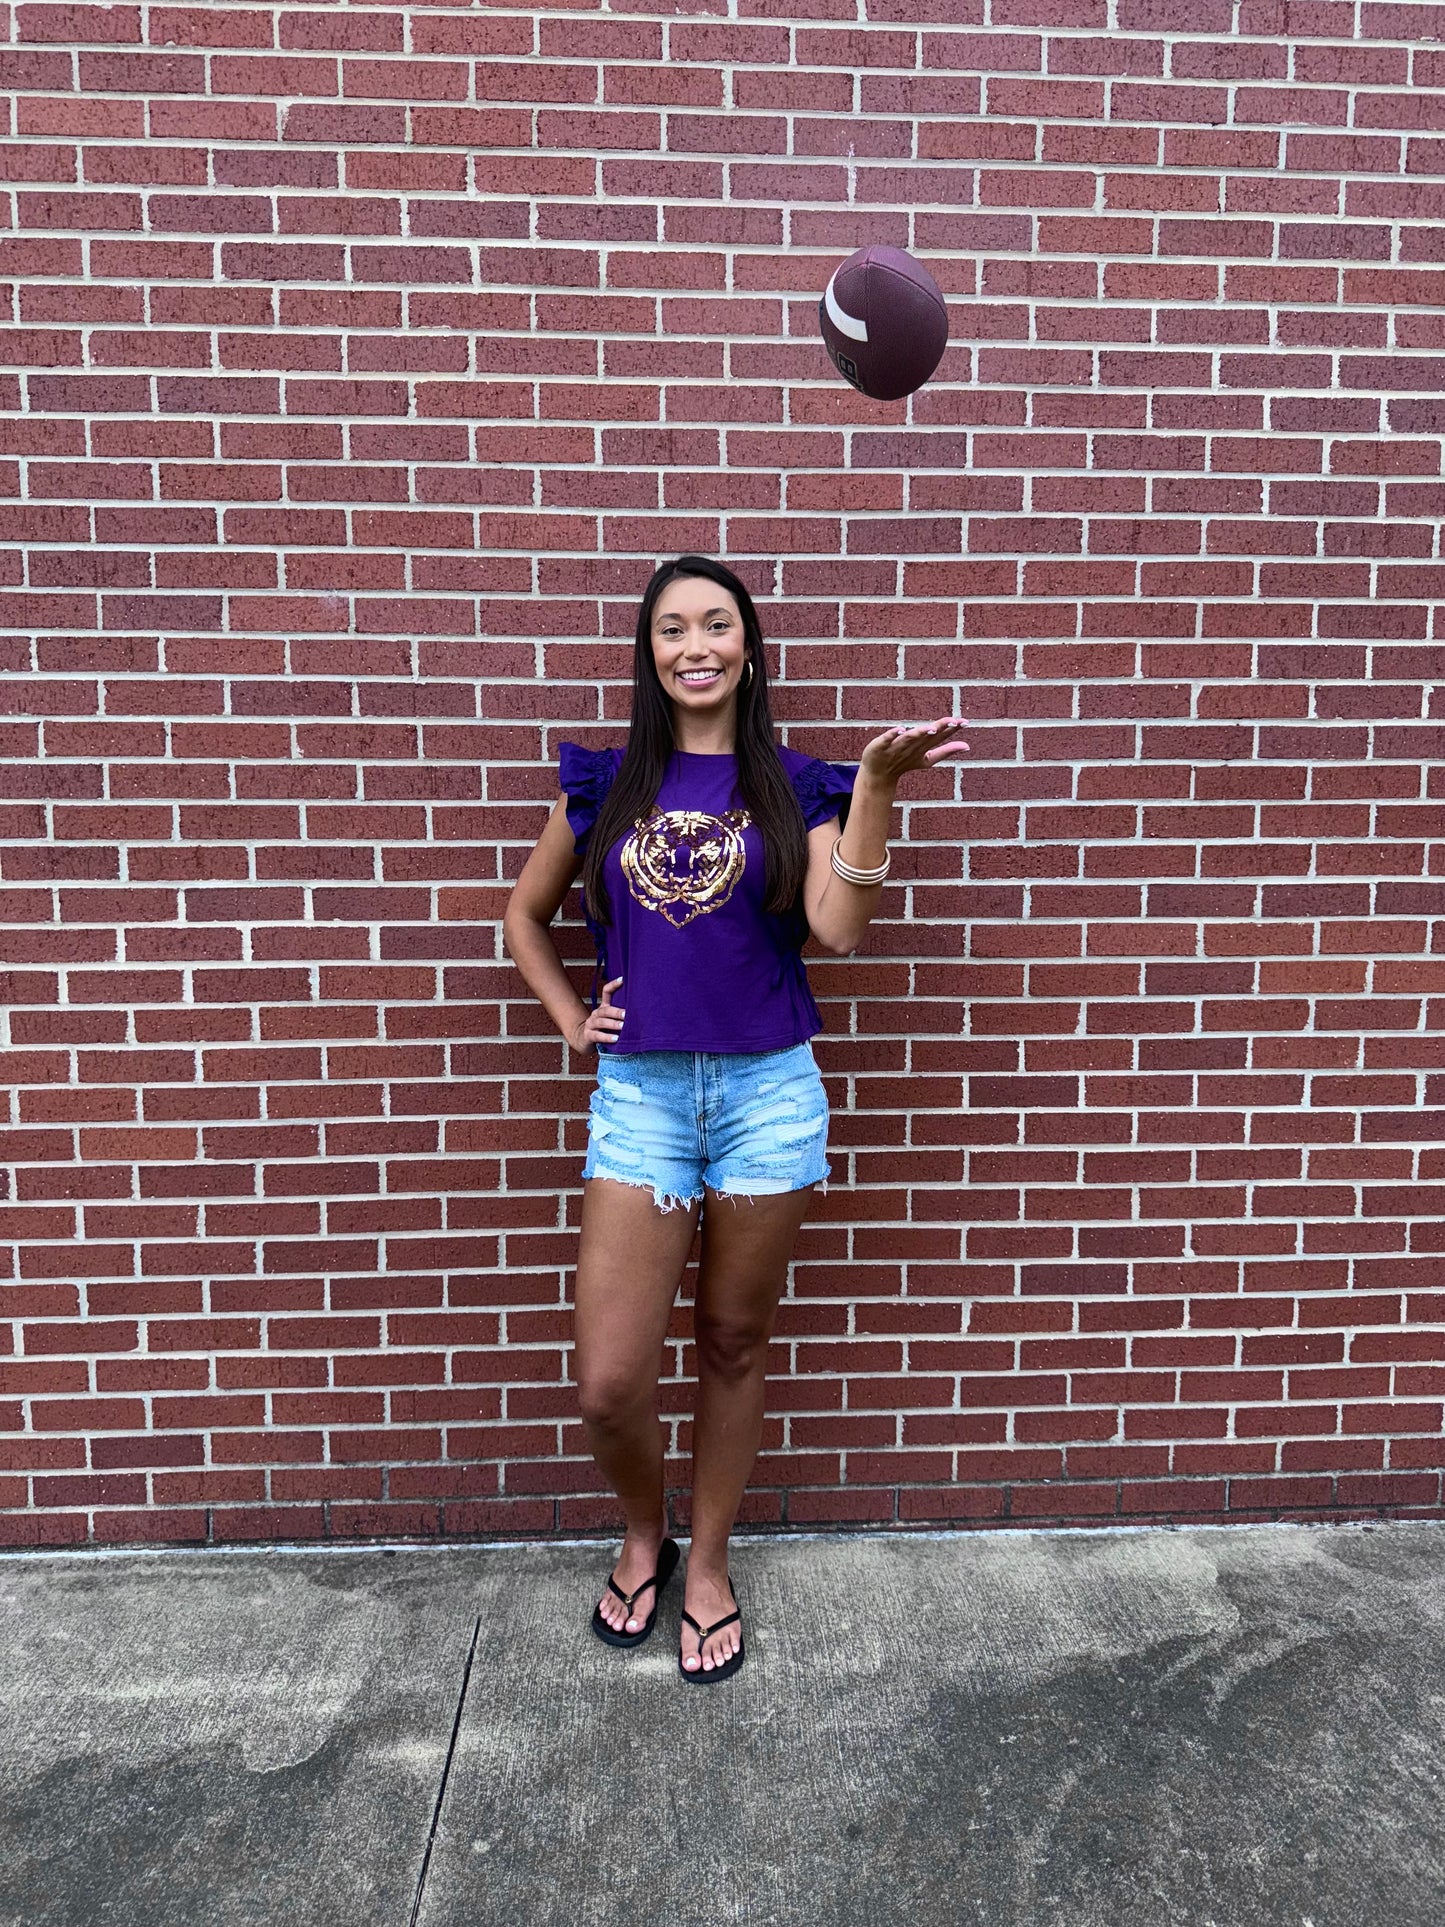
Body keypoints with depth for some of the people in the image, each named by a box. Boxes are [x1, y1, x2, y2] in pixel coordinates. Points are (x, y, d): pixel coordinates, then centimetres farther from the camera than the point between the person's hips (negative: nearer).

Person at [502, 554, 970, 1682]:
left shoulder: (794, 786, 3)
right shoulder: (606, 783, 7)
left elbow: (838, 930, -12)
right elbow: (526, 915, 19)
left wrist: (875, 790, -18)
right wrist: (571, 1021, 7)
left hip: (769, 1091, 0)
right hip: (640, 1093, 1)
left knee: (734, 1343, 13)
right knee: (608, 1383, 0)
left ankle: (708, 1563, 37)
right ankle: (645, 1536, 33)